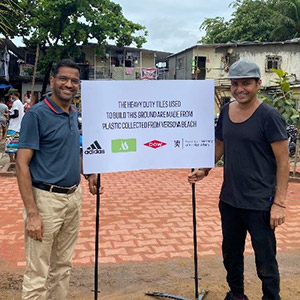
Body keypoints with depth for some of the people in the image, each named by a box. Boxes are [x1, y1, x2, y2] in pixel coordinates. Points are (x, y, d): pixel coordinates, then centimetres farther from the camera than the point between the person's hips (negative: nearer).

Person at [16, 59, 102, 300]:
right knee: (38, 274, 0)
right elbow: (22, 164, -16)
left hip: (74, 197, 7)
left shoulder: (74, 113, 9)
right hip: (46, 199, -7)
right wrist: (32, 213, -22)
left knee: (63, 265, 19)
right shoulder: (36, 114, -12)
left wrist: (88, 174, 6)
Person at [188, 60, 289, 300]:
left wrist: (279, 203, -17)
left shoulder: (269, 116, -13)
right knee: (231, 254, 20)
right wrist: (204, 170, 4)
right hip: (229, 199, 6)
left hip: (259, 203, -6)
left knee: (265, 262, 5)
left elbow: (283, 162, -13)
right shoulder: (226, 111, 4)